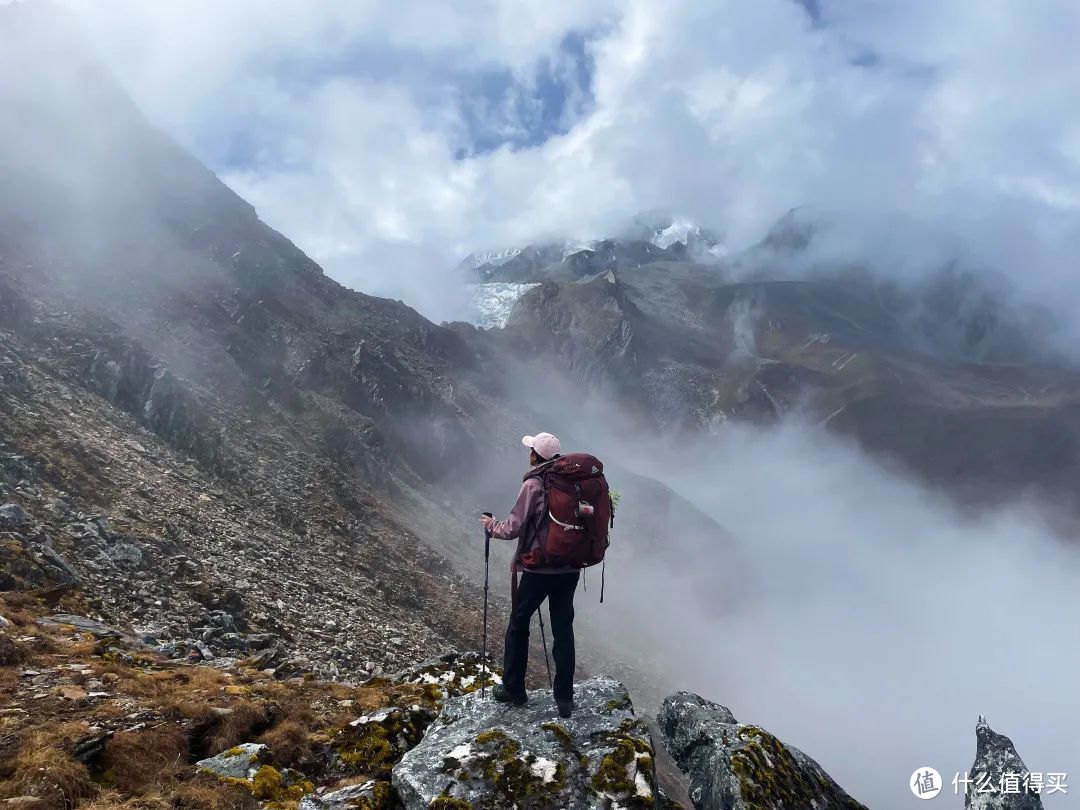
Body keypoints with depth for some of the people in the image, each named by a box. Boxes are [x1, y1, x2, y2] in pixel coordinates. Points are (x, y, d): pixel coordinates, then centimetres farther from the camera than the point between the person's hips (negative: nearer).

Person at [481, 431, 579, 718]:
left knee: (518, 626, 14)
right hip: (570, 568, 5)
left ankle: (513, 689, 24)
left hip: (538, 568, -4)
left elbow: (513, 529, -12)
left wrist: (491, 525, 6)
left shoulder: (533, 485, -13)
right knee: (563, 630, 12)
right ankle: (565, 698, 15)